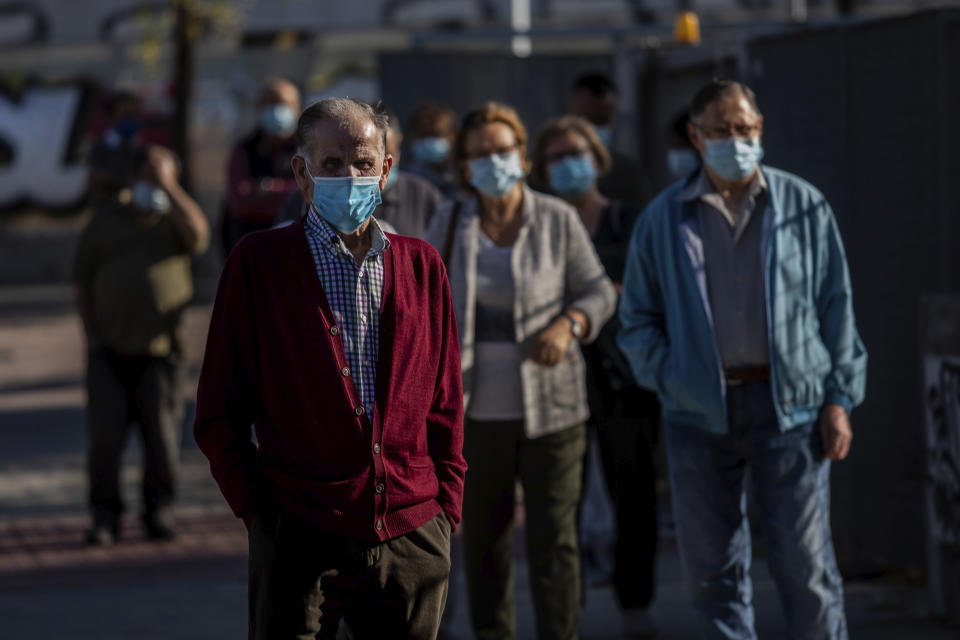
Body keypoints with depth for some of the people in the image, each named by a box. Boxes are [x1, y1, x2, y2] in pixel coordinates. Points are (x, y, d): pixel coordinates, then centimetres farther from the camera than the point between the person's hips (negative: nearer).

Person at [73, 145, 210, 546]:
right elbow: (82, 280, 14)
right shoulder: (106, 223, 13)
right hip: (110, 348, 1)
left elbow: (198, 232, -17)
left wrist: (168, 184, -9)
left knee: (162, 436, 0)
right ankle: (105, 516, 3)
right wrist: (91, 333, 3)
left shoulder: (173, 222, 9)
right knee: (104, 435, -5)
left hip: (159, 350, -1)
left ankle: (159, 512, 13)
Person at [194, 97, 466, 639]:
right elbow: (219, 410, 2)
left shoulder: (422, 264, 11)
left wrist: (446, 507, 7)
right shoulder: (258, 263, 1)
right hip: (301, 539, -3)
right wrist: (257, 509, -4)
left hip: (413, 539, 3)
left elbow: (446, 401, 15)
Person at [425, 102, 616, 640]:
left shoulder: (558, 220, -1)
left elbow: (599, 292, 4)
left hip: (550, 407, -2)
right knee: (483, 537, 9)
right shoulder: (449, 226, 3)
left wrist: (569, 324, -16)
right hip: (477, 410, 2)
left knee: (555, 537, -3)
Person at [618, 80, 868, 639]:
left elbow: (837, 306, 8)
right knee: (712, 567, 5)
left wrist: (840, 399, 1)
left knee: (805, 562, -4)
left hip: (789, 402, -2)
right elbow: (638, 317, 13)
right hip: (700, 411, 2)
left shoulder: (803, 206, 6)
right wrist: (668, 377, -3)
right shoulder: (664, 219, 8)